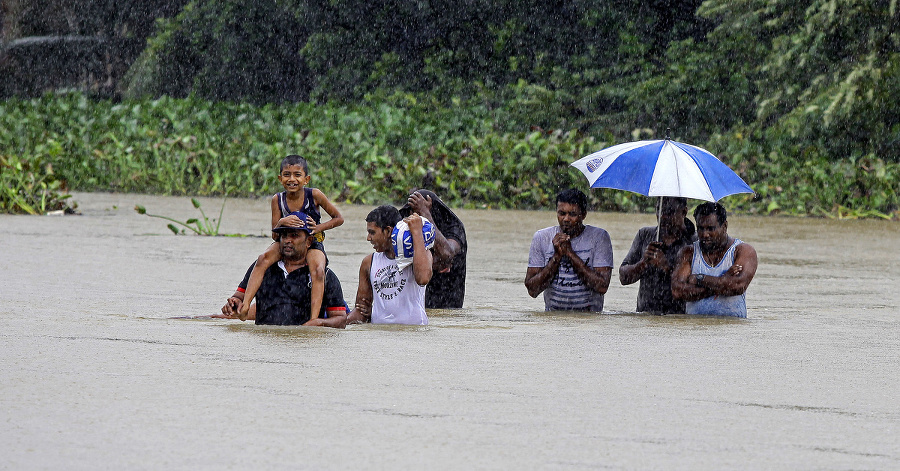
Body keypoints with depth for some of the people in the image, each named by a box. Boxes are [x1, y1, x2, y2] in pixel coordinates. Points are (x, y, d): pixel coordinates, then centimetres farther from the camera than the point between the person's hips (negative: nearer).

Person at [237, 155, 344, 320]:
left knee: (318, 270, -33)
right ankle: (245, 304, -31)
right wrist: (281, 223, -28)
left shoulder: (314, 195, -12)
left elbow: (339, 218, -1)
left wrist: (319, 228, -18)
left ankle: (314, 319, -41)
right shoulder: (278, 200, -6)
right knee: (263, 259, -27)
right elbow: (275, 236, -6)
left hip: (312, 244, -2)